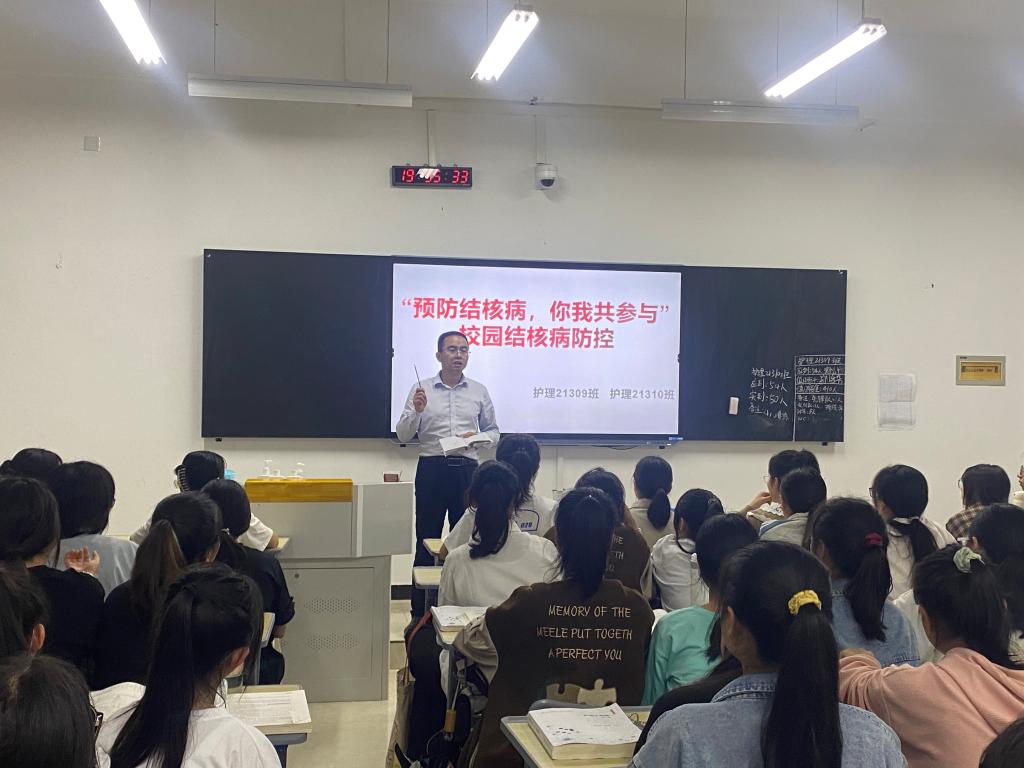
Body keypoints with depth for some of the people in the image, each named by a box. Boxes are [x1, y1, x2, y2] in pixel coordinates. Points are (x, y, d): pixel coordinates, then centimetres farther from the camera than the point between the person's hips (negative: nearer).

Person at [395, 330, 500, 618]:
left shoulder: (479, 391, 8)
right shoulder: (422, 389, 3)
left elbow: (493, 432, 14)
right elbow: (402, 435, 0)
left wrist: (478, 437, -8)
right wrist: (417, 411, -17)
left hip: (467, 470, 2)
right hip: (432, 468, -1)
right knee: (426, 541, 3)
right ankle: (420, 612, 10)